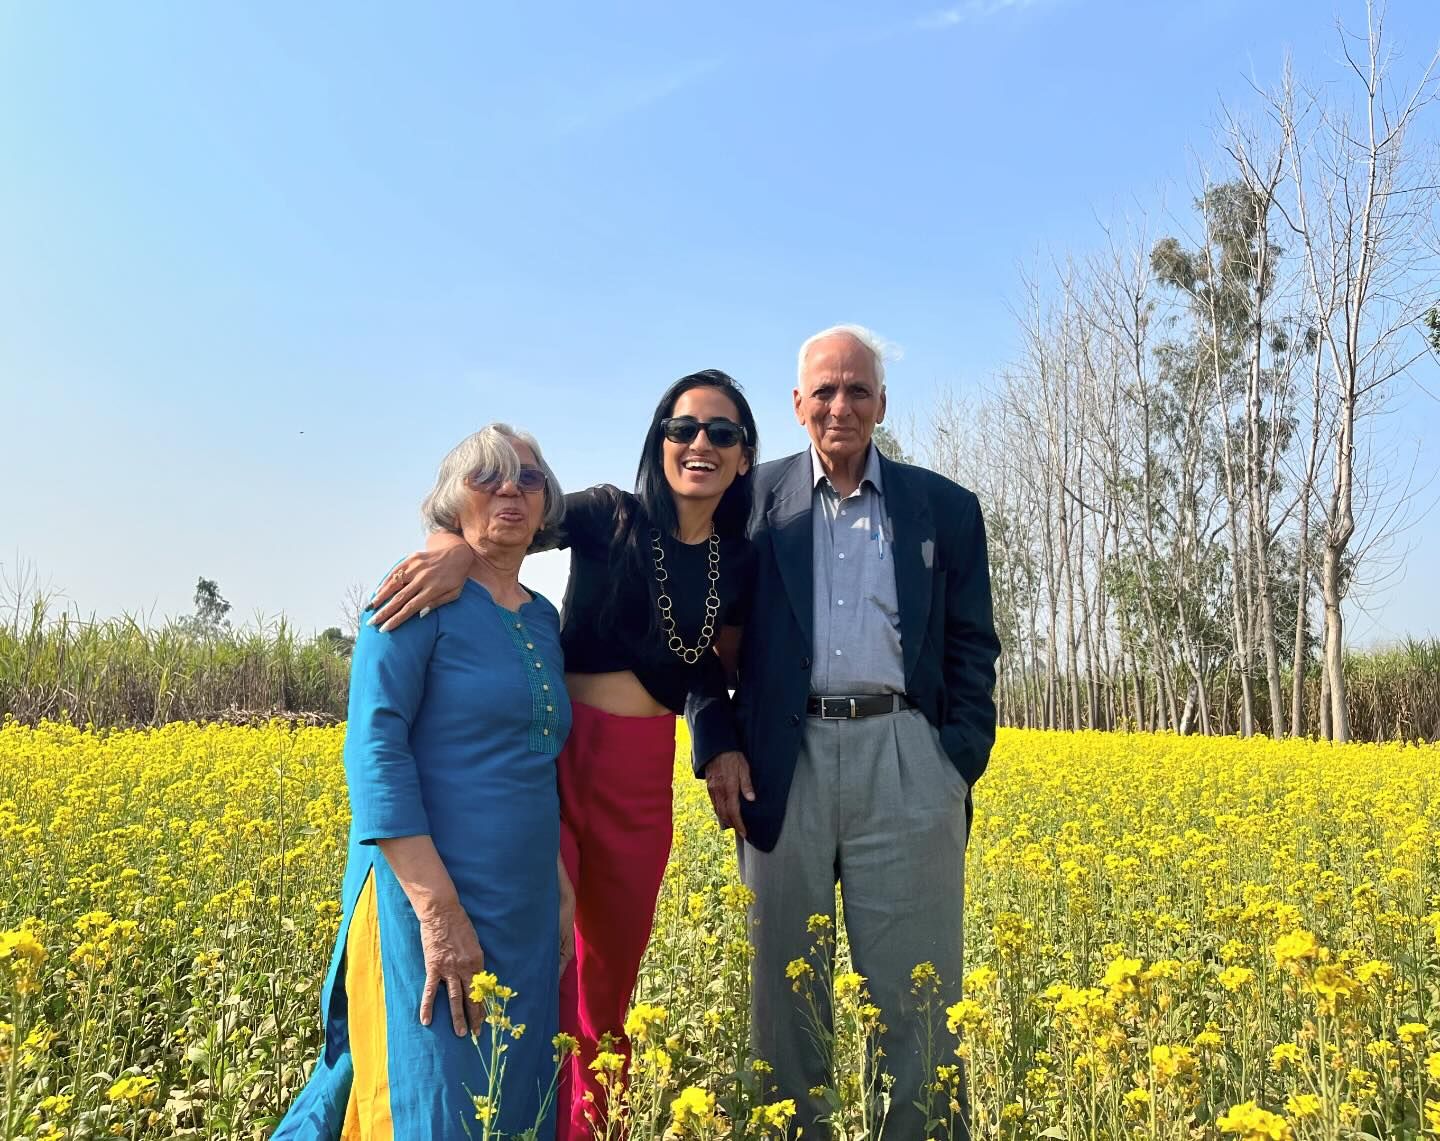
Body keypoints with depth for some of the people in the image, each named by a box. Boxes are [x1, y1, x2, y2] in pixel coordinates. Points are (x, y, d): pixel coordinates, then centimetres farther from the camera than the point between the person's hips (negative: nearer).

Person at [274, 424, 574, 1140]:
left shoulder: (543, 619, 13)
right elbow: (373, 746, -17)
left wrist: (559, 887, 13)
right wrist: (439, 908, -23)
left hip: (525, 914, 8)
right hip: (426, 901, -7)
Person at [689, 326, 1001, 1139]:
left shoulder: (946, 508, 10)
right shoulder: (754, 500, 8)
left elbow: (973, 648, 9)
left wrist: (960, 763, -2)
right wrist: (717, 744, -3)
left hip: (903, 762, 0)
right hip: (785, 761, 0)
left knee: (913, 984, 4)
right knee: (785, 980, 8)